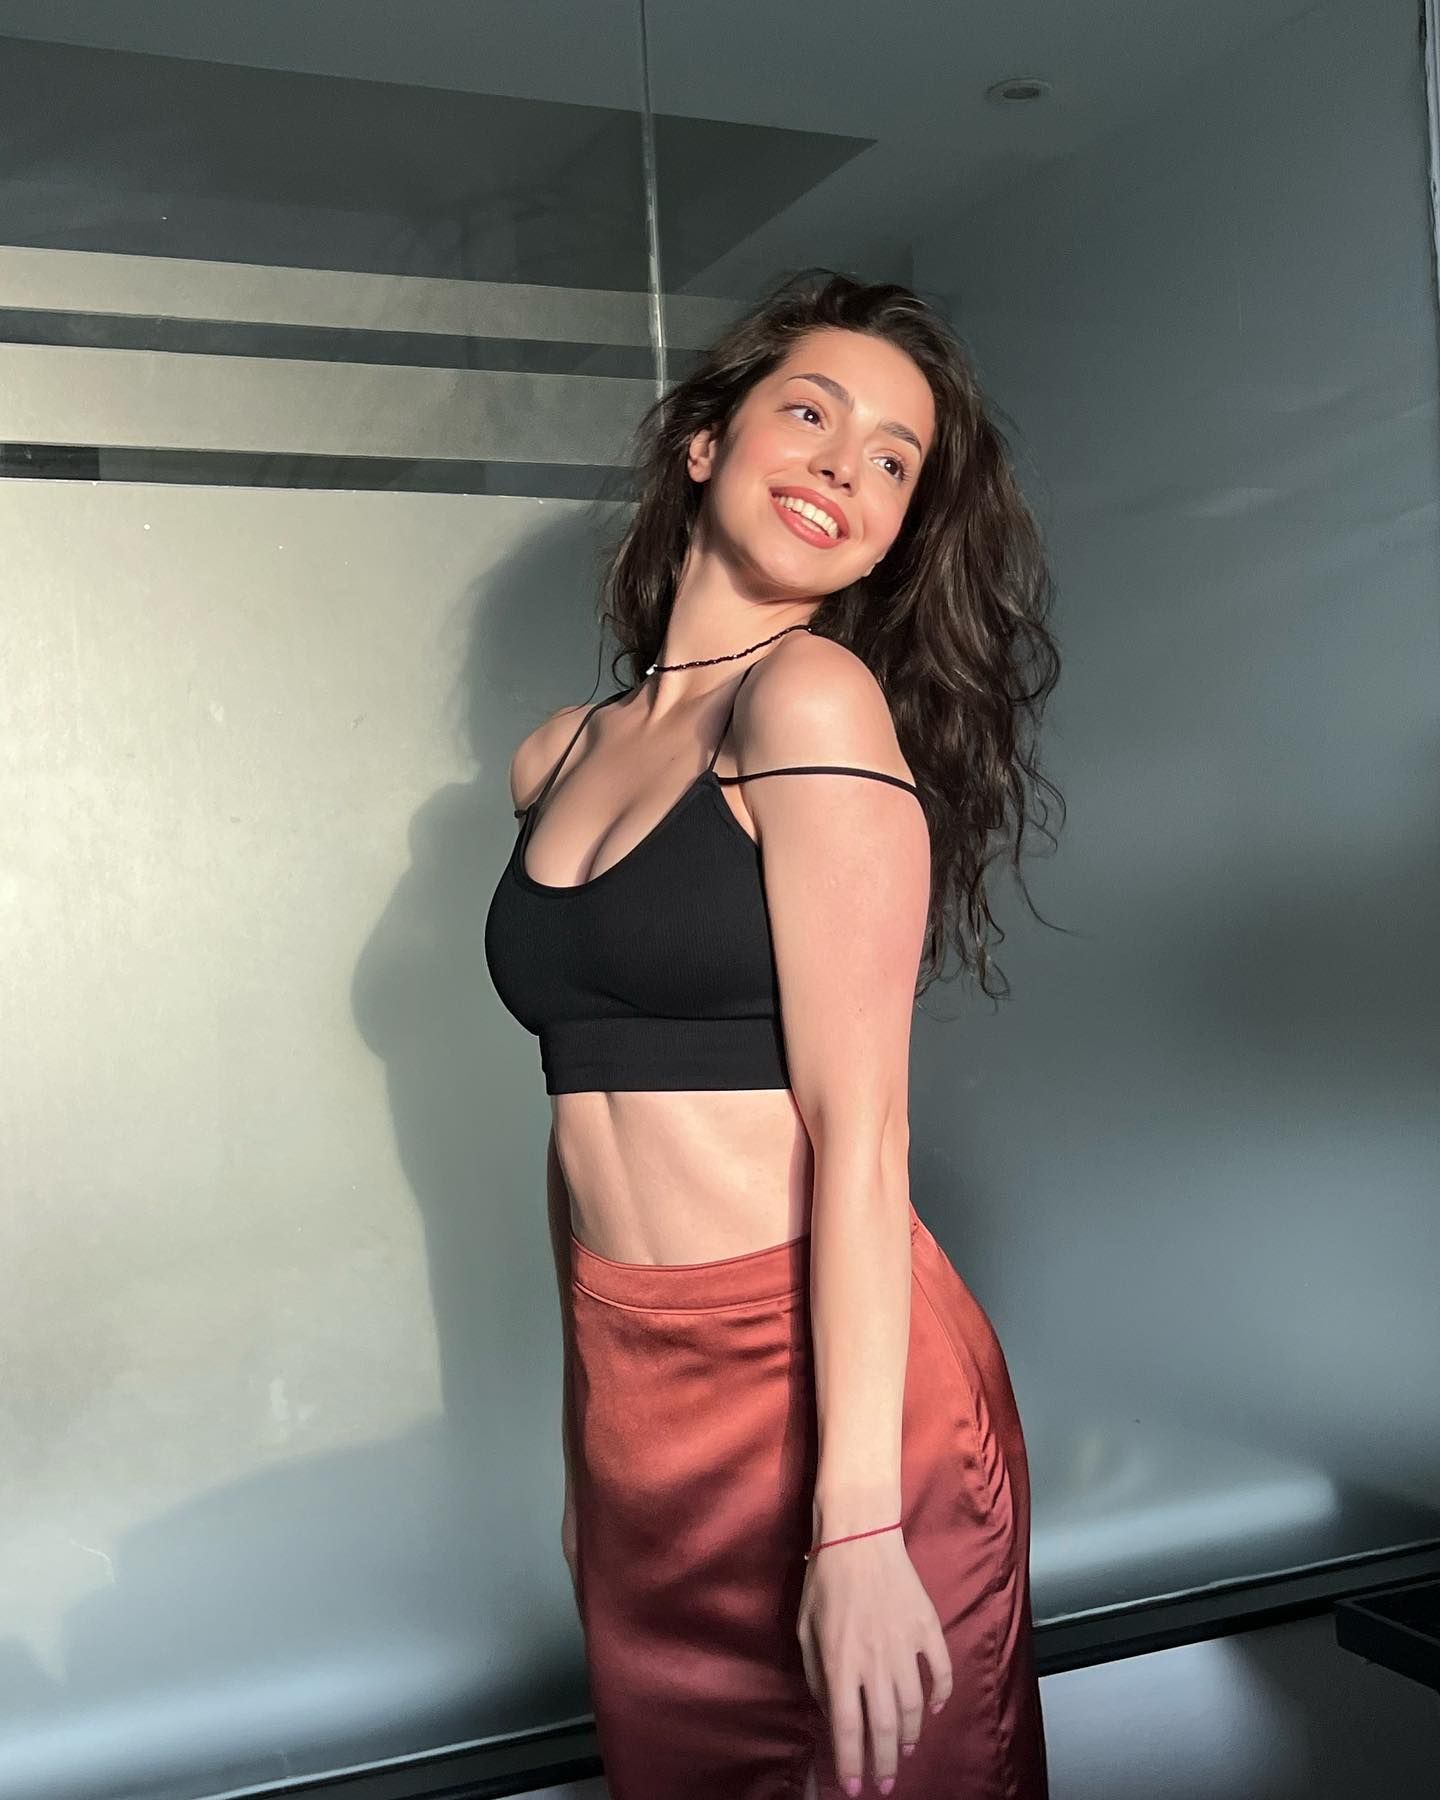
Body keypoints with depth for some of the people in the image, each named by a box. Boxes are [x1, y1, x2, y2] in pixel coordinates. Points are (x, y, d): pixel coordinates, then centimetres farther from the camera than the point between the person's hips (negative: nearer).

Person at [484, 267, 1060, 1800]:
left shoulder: (813, 695, -11)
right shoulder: (558, 758, 9)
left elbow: (859, 1129, -16)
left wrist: (857, 1517, -19)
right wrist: (588, 1436, 16)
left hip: (826, 1383, -6)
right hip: (631, 1398, 6)